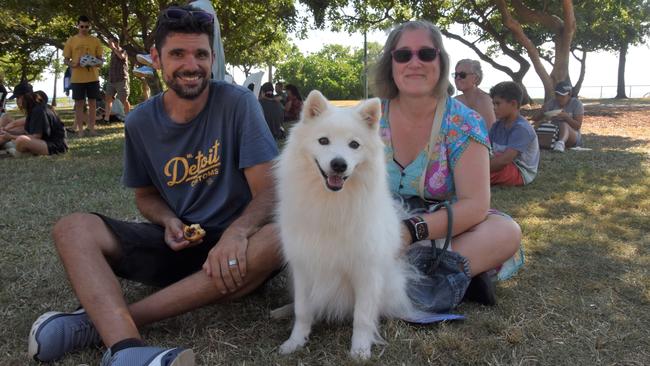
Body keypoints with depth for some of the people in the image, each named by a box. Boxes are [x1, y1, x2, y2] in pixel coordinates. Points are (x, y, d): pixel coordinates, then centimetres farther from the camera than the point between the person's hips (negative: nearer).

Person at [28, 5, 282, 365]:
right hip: (174, 242, 3)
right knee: (73, 228, -17)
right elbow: (145, 194, 12)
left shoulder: (237, 103, -12)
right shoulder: (140, 122, 0)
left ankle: (101, 320, -32)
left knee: (279, 239, -36)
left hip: (227, 244, -2)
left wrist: (237, 231, -37)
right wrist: (169, 222, -11)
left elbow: (268, 191, -15)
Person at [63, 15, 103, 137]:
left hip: (92, 77, 1)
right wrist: (73, 64, -16)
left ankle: (92, 128, 11)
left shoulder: (95, 40, 6)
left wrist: (95, 63, -13)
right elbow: (65, 60, 5)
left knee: (92, 103, 4)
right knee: (79, 104, 2)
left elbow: (100, 59, 9)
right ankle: (80, 129, 7)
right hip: (77, 78, -1)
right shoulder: (71, 40, 4)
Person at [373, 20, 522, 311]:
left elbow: (475, 205, -19)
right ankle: (461, 274, -23)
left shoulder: (463, 124, -11)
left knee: (508, 232, -27)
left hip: (445, 230, -2)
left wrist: (412, 230, -33)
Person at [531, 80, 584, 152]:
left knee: (564, 125, -38)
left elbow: (578, 126, -9)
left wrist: (566, 117, -26)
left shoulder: (577, 104, -2)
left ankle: (561, 143, -68)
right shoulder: (552, 103, 6)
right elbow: (535, 118, 1)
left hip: (572, 135, -4)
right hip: (553, 134, 4)